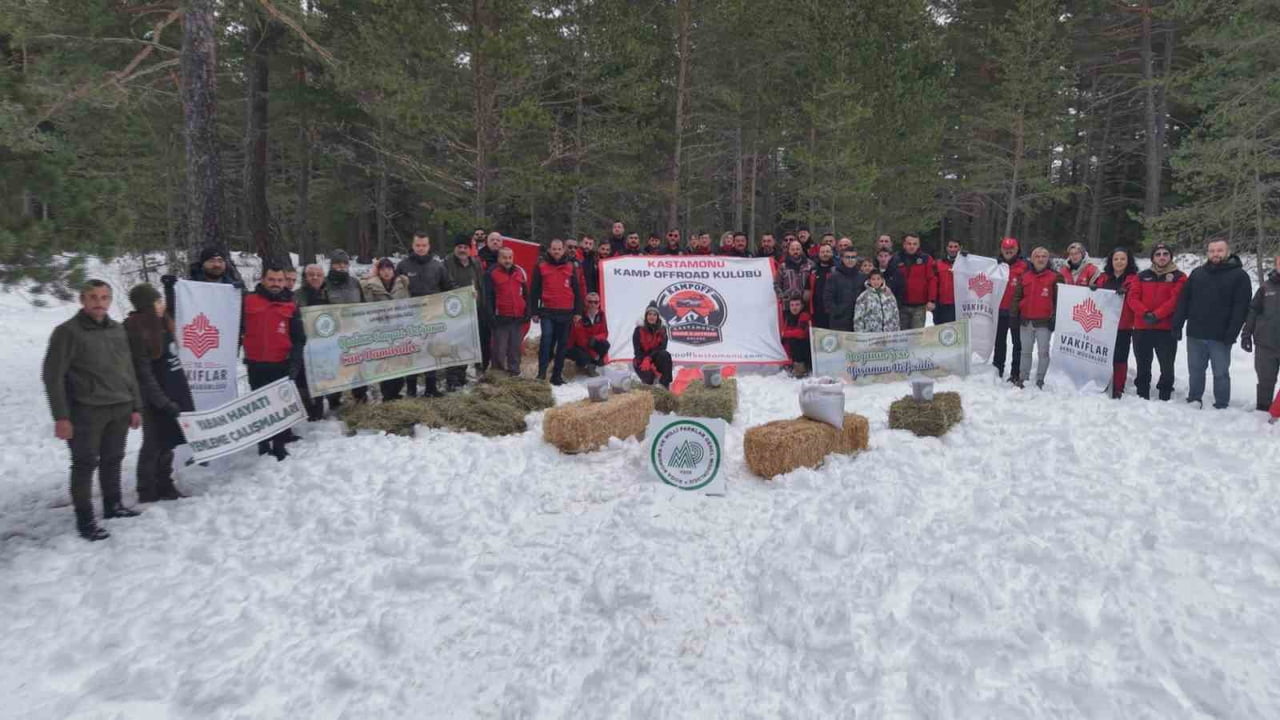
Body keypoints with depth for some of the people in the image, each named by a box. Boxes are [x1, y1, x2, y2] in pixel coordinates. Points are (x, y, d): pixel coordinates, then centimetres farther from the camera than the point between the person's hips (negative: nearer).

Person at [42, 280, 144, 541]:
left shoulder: (118, 330, 11)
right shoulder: (68, 332, -7)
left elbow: (128, 371, 16)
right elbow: (52, 376, -9)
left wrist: (135, 407, 14)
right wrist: (61, 416, -13)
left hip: (120, 409, 6)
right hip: (86, 412, -5)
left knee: (113, 460, 15)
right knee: (85, 465, 0)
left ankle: (113, 505, 30)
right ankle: (85, 520, 7)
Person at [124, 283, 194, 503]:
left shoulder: (162, 323, 5)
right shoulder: (136, 332, -17)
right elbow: (144, 374, -19)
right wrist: (163, 402, -20)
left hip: (174, 390, 8)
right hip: (155, 396, -8)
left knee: (167, 441, 16)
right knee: (154, 443, 2)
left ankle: (164, 486, 28)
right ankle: (148, 492, 15)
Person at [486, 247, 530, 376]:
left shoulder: (520, 272, 11)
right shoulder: (492, 273, -1)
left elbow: (526, 294, 16)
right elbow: (488, 296, -4)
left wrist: (527, 312, 10)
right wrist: (491, 315, -10)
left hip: (518, 317, 4)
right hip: (501, 317, -4)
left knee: (516, 346, 7)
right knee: (500, 348, -1)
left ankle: (514, 369, 16)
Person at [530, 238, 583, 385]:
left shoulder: (570, 267, 8)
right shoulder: (541, 266, 3)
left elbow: (577, 290, 10)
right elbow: (534, 291, 4)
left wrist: (577, 312, 5)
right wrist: (534, 312, -1)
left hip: (566, 312, 2)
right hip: (547, 312, -2)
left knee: (563, 344, 6)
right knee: (546, 338, -18)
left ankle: (557, 375, 14)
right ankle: (541, 372, -12)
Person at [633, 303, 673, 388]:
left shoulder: (662, 329, -2)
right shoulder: (639, 329, -8)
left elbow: (662, 347, -12)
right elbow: (637, 350, -11)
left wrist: (649, 359, -28)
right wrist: (648, 363, -23)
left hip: (656, 359, 3)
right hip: (641, 360, -2)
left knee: (665, 355, -31)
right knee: (649, 375, -33)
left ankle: (665, 385, -31)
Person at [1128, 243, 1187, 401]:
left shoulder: (1179, 277, 3)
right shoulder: (1143, 276, 11)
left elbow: (1175, 300, -9)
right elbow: (1132, 298, 2)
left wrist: (1157, 315, -18)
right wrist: (1145, 313, -14)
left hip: (1167, 329, -3)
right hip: (1141, 328, 3)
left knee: (1167, 366, -1)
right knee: (1143, 366, 11)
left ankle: (1165, 397, 7)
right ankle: (1142, 397, 21)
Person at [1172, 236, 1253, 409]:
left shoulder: (1239, 276, -2)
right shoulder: (1197, 273, 11)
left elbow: (1241, 307, -9)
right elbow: (1184, 301, 10)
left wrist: (1232, 333, -17)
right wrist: (1177, 325, 2)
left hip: (1220, 337, -3)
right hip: (1195, 335, 4)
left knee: (1221, 373, 5)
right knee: (1195, 371, 12)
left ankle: (1221, 407, 14)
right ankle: (1194, 401, 24)